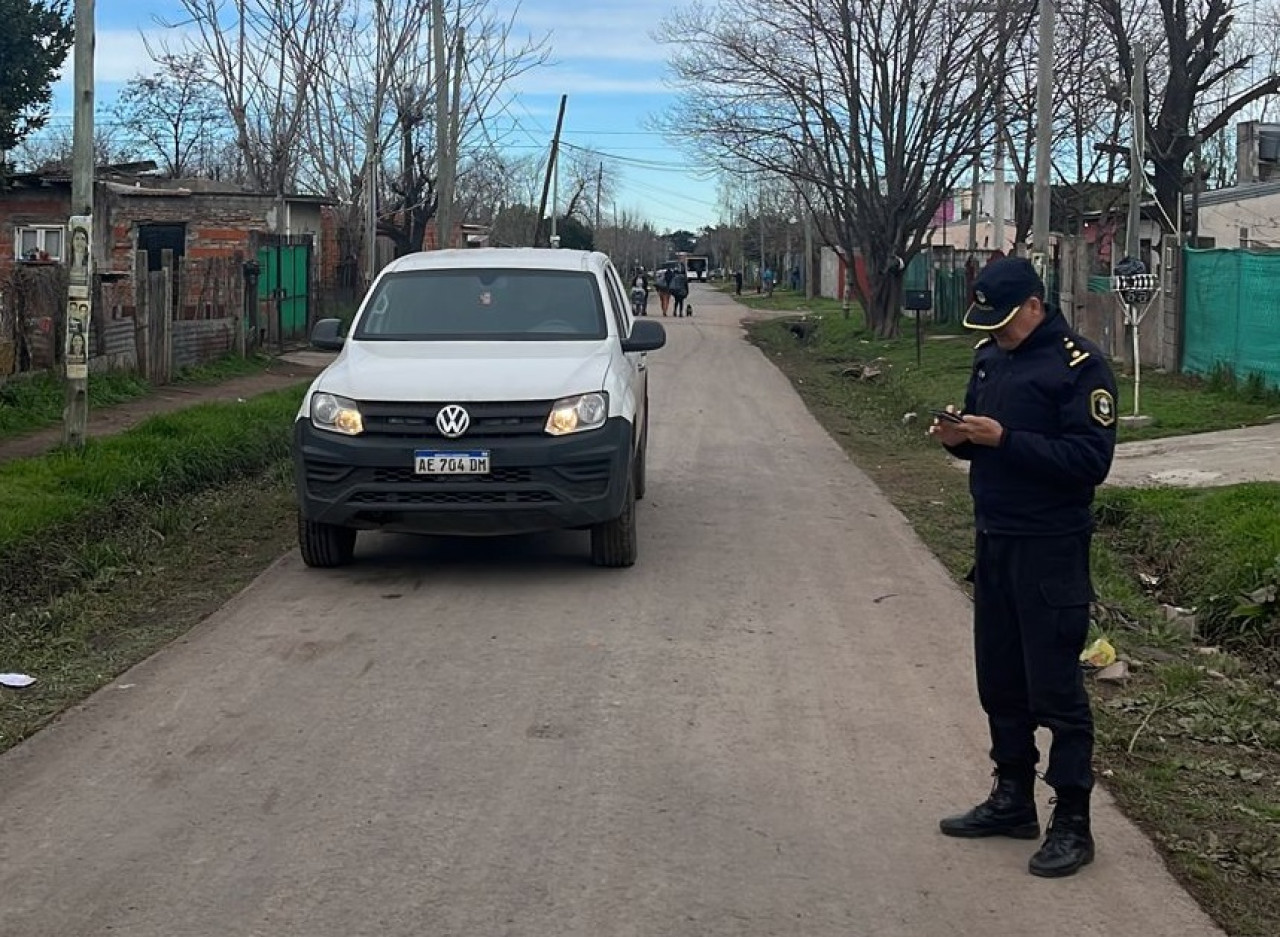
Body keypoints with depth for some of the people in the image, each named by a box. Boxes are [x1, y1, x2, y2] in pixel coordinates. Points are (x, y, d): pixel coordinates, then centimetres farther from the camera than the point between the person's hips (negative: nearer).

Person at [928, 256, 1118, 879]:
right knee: (999, 680, 14)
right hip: (993, 540, 8)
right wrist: (957, 436, -3)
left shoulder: (1079, 365, -14)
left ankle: (1072, 822, 6)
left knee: (1055, 688, -3)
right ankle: (1012, 800, 28)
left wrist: (1004, 439, -26)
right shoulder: (991, 356, 10)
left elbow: (1091, 459, -21)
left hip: (1050, 548, -8)